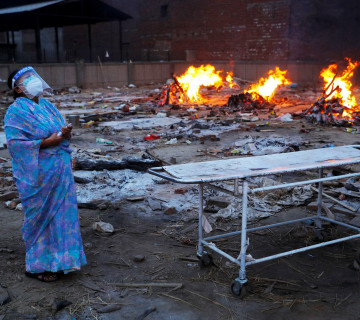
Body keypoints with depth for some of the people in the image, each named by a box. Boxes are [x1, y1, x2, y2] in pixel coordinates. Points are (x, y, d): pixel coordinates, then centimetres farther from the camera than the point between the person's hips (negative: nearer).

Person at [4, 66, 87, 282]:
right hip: (38, 174, -7)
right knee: (40, 216, 3)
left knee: (62, 213, 13)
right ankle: (37, 265, 20)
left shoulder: (47, 105, 12)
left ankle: (58, 259, 30)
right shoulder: (16, 112, -11)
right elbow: (14, 143, -17)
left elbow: (61, 130, 18)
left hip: (60, 169, 7)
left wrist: (66, 133, -5)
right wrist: (45, 142, -20)